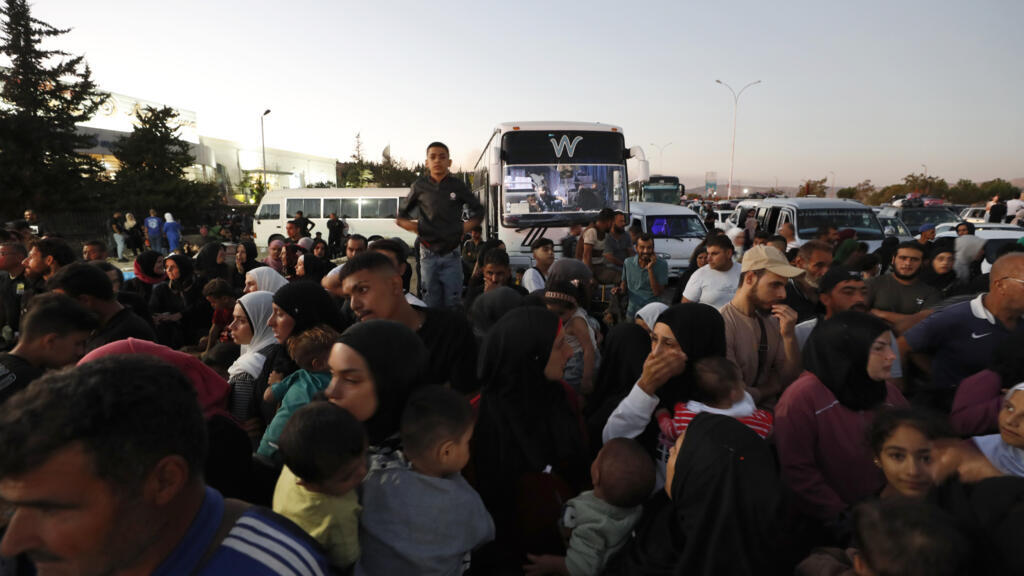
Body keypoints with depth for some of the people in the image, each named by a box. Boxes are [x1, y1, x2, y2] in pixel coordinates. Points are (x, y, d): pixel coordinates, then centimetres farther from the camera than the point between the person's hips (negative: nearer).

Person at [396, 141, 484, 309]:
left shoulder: (457, 185, 3)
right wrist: (413, 226, -3)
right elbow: (401, 215, 14)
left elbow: (478, 210, 15)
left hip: (451, 253, 0)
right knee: (431, 304, 4)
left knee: (453, 304, 2)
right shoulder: (420, 186, 3)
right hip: (428, 254, 0)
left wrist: (466, 227, 1)